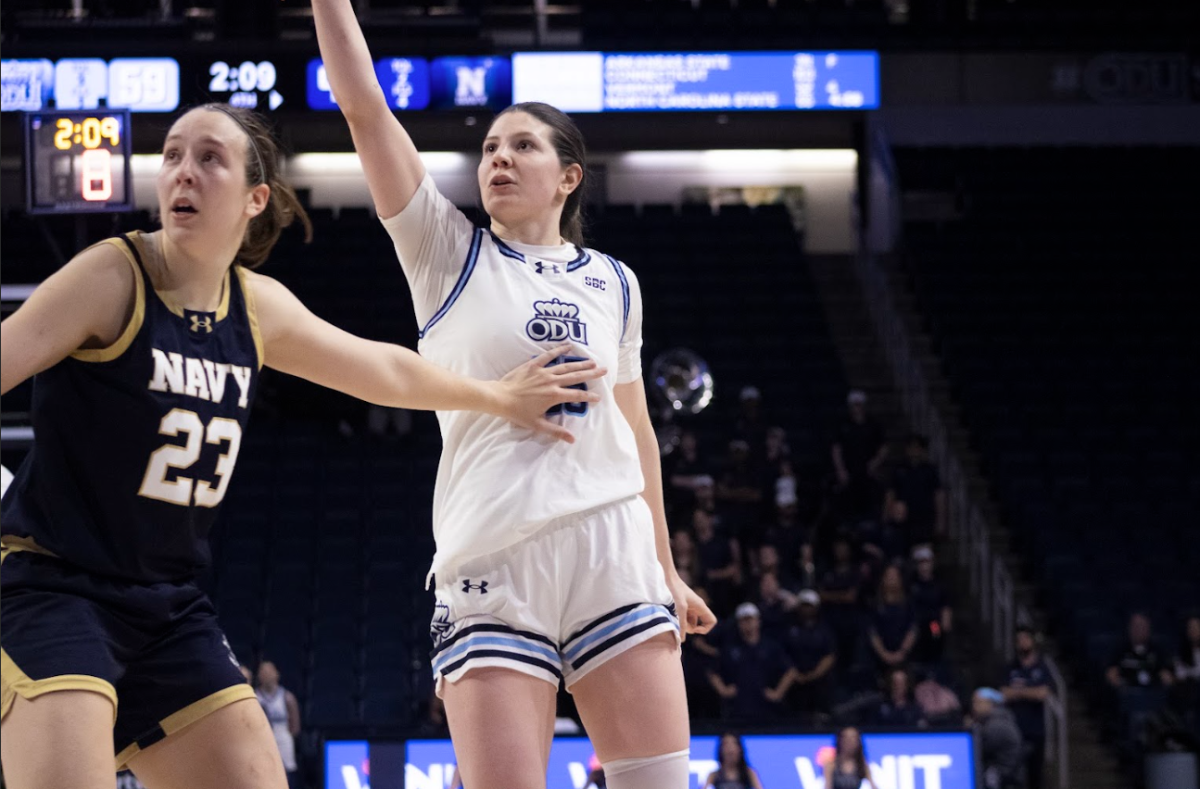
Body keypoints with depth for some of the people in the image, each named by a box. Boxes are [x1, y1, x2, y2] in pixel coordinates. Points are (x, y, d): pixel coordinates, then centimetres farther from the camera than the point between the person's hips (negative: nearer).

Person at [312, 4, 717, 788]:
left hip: (614, 551, 3)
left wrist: (666, 572, 20)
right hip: (493, 561, -2)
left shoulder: (613, 282, 15)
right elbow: (362, 103, 0)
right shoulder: (449, 252, 8)